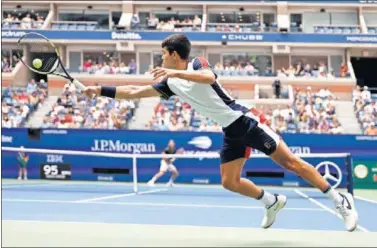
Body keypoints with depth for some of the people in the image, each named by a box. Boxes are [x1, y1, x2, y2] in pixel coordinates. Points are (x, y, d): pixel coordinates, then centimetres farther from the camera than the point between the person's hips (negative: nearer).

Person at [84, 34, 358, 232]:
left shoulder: (198, 64, -11)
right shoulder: (170, 83, 9)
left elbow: (209, 77, -36)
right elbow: (135, 92, 13)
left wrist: (175, 72, -37)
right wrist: (100, 90, 11)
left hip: (245, 121, -7)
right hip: (231, 132, 7)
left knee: (290, 161, -8)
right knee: (229, 182, 2)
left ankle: (340, 199, -1)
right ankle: (273, 201, 22)